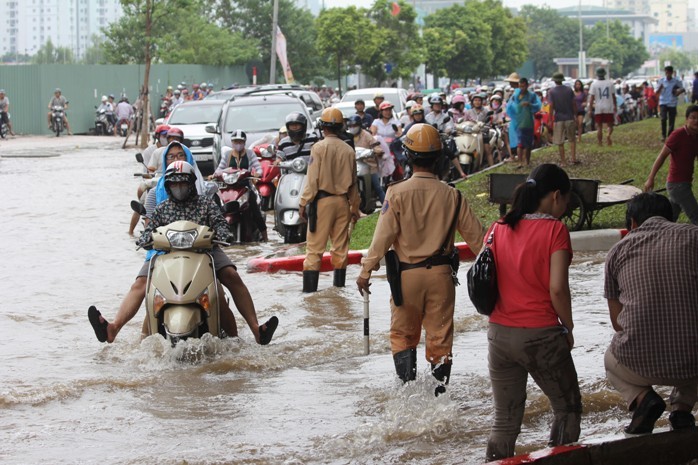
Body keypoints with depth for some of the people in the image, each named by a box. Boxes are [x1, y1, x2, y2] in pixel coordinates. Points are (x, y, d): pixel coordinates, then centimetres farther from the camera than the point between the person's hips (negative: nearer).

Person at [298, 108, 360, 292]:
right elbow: (353, 182, 11)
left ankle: (310, 285, -6)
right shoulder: (348, 150, 4)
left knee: (315, 245, -2)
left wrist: (304, 203, -6)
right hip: (342, 201, 4)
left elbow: (312, 180, -12)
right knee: (341, 244, 11)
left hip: (322, 200, -4)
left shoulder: (319, 148, -9)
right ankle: (339, 282, 15)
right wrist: (355, 207, 19)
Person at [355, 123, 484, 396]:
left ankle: (408, 383, -2)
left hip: (407, 274, -2)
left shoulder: (397, 193, -11)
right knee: (440, 338, 9)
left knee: (402, 333, 13)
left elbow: (383, 235, -13)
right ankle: (439, 392, 11)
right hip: (441, 274, 2)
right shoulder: (451, 195, -3)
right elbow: (474, 235, 2)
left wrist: (366, 271, -7)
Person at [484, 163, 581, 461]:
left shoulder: (498, 229, 5)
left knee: (505, 420, 14)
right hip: (541, 336, -5)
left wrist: (503, 315, 14)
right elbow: (557, 288, -16)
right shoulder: (554, 230, -10)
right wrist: (568, 327, -3)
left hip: (499, 334, 5)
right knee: (568, 409, 14)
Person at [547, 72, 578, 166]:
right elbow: (574, 104, 3)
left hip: (558, 119, -2)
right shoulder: (569, 90, 2)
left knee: (560, 142, 4)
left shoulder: (551, 92, -6)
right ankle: (573, 158, 6)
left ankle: (563, 162, 6)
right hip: (570, 118, 2)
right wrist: (575, 115, 14)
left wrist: (550, 120, -6)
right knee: (572, 139, 14)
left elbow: (551, 106, -10)